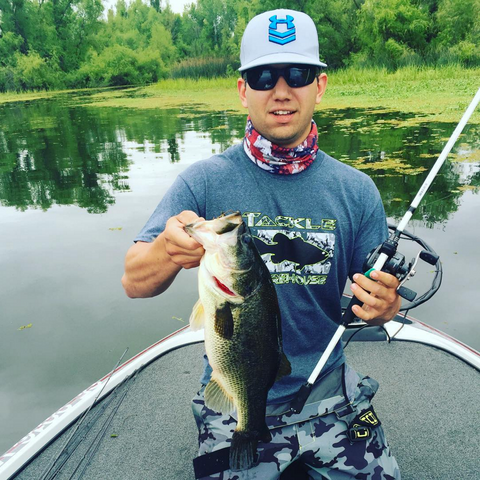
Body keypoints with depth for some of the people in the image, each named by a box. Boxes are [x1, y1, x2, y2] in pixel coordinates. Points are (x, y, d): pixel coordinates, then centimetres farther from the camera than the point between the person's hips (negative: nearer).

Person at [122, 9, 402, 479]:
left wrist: (383, 307, -21)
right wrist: (170, 251, -36)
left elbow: (378, 298, 3)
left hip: (328, 394, 2)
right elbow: (134, 282, -14)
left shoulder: (356, 191, -5)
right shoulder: (204, 182, -11)